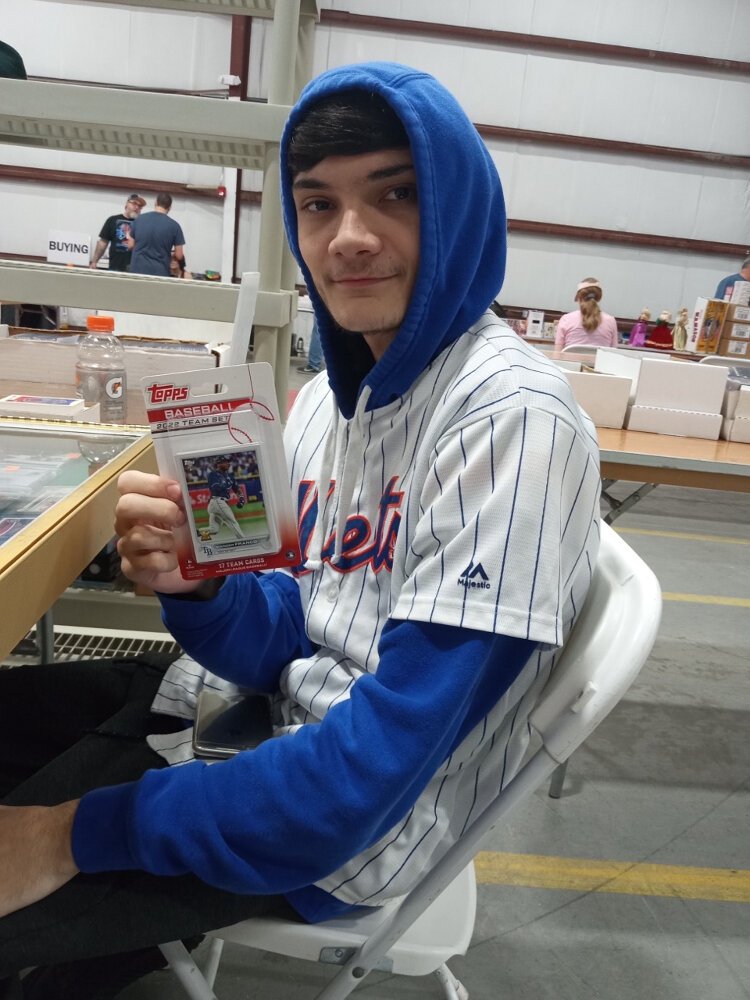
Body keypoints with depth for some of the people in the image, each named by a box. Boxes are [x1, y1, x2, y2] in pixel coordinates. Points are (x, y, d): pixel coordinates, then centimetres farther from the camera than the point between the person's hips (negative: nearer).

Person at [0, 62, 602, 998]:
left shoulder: (511, 420, -24)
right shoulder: (325, 398, 2)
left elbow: (385, 754, -26)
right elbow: (280, 635, 2)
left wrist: (81, 830, -20)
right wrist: (192, 586, -20)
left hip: (350, 826, -7)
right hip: (262, 701, 7)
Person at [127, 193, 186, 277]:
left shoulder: (139, 219, 2)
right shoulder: (174, 225, -6)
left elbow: (130, 245, 10)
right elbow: (179, 256, -4)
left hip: (137, 270, 3)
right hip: (160, 273, -3)